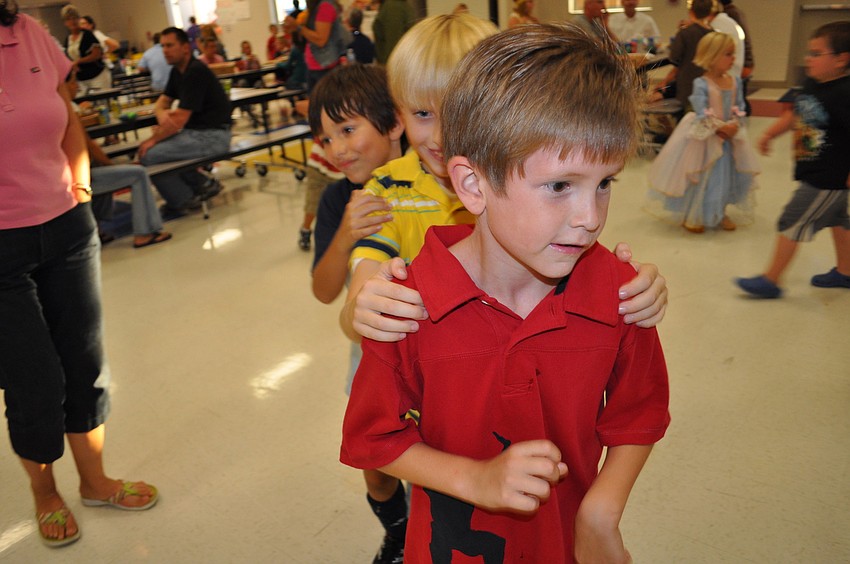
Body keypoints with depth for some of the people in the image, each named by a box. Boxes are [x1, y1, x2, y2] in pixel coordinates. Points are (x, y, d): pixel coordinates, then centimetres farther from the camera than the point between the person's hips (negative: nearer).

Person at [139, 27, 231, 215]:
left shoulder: (195, 72, -17)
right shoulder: (178, 71, 13)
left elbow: (180, 119, -21)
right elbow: (162, 102, 16)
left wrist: (154, 139, -11)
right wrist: (162, 114, -9)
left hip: (212, 136, -10)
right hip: (196, 131, 10)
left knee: (149, 155, -17)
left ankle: (183, 201, 4)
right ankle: (202, 184, 13)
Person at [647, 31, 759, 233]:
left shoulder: (735, 81, 0)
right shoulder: (701, 84, -18)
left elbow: (739, 109, 1)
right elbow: (702, 115, -22)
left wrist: (734, 126, -15)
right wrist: (720, 128, -24)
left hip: (728, 134, 6)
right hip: (704, 138, -6)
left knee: (726, 175, 14)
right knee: (699, 179, 5)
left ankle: (720, 213, 32)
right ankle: (691, 216, 21)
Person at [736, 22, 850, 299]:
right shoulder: (811, 84, 1)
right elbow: (795, 113, 18)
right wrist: (770, 133, 17)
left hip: (826, 179, -9)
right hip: (814, 173, 9)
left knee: (791, 224, -3)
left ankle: (771, 281, 8)